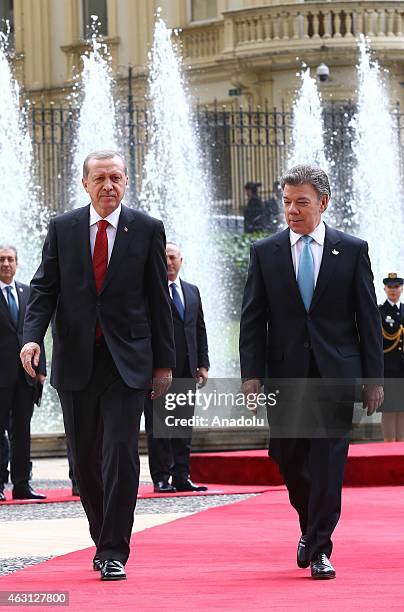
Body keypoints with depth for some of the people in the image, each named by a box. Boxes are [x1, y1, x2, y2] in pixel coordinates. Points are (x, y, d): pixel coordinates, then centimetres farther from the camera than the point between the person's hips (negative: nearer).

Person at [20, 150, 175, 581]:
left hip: (126, 360, -2)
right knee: (84, 459, 9)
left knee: (120, 455, -11)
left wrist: (164, 361, 3)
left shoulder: (147, 230, 2)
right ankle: (104, 540, 26)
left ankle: (114, 553, -8)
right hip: (75, 362, 2)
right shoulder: (62, 229, 6)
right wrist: (31, 337, -14)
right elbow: (44, 287, 3)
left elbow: (158, 299, 4)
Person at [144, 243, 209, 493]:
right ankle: (161, 478, 1)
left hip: (186, 370, 6)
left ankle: (182, 477, 10)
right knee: (158, 426, -2)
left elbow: (200, 329, 18)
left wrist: (203, 364, 12)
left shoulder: (192, 291, 17)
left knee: (184, 426, 7)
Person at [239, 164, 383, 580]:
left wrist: (374, 378, -1)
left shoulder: (352, 250, 4)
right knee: (289, 460, 6)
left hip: (335, 373, -2)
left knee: (328, 462, -5)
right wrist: (252, 374, -6)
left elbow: (368, 318, 4)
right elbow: (252, 320, 4)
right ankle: (311, 527, 32)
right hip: (285, 374, 2)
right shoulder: (265, 253, 6)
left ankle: (320, 550, -1)